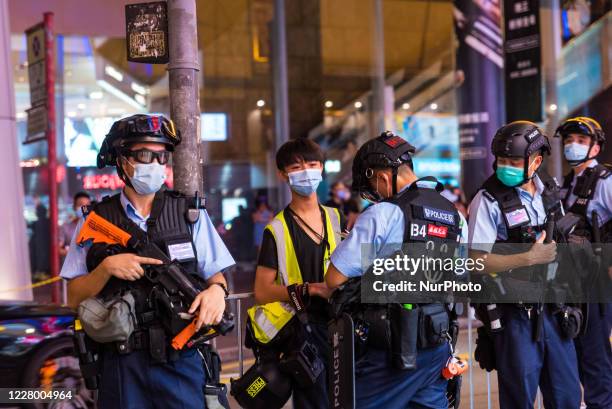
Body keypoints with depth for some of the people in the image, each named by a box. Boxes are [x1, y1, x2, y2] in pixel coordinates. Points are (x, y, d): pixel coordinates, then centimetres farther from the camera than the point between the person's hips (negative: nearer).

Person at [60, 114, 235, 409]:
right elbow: (75, 298, 3)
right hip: (121, 363, 0)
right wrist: (107, 267, -14)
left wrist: (217, 290, -16)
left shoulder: (190, 214, 5)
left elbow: (215, 274, 6)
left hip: (180, 360, 0)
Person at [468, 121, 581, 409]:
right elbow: (478, 261, -18)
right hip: (515, 316, -5)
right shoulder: (488, 201, -13)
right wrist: (530, 258, -21)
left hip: (552, 309, 5)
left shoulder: (550, 189, 5)